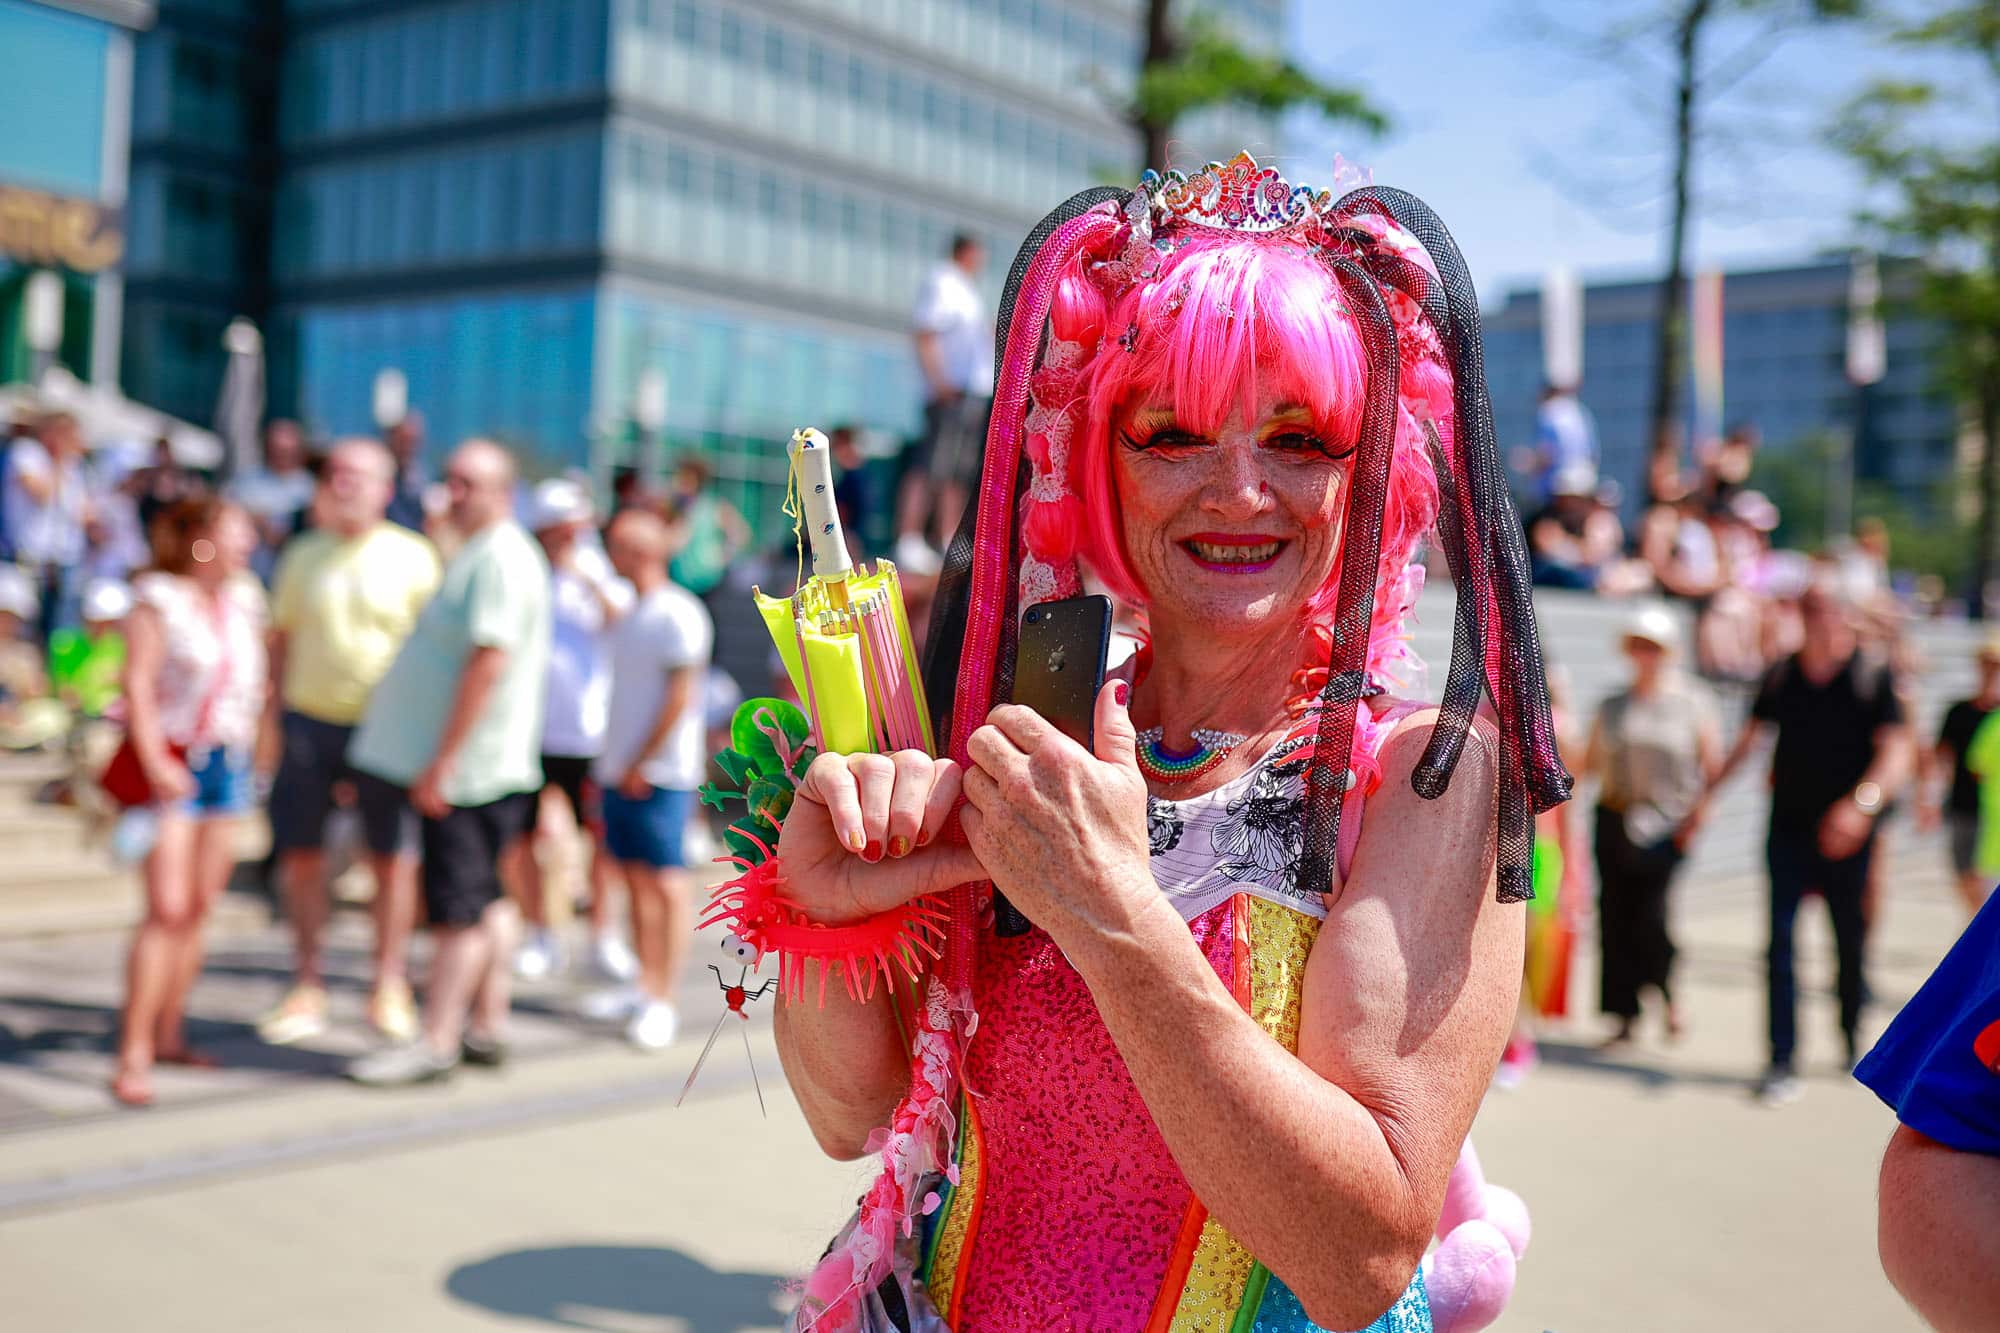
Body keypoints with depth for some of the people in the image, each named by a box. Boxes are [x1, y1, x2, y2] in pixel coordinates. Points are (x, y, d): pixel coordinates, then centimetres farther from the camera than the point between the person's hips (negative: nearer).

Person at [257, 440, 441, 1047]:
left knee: (393, 856, 2)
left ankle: (390, 988, 14)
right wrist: (277, 709, 8)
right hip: (309, 720, 3)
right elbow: (282, 637, 15)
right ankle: (308, 986, 16)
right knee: (302, 854, 5)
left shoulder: (413, 557, 0)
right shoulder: (303, 556, 10)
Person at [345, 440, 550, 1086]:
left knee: (460, 906, -6)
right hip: (474, 766, 10)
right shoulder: (476, 554, 18)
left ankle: (436, 1042, -2)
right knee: (486, 899, 13)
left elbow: (489, 662, -23)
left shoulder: (502, 559, -15)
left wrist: (442, 761, -23)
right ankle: (487, 1028, 21)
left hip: (468, 767, -10)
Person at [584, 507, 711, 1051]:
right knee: (637, 878, 12)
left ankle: (663, 1001, -2)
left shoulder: (678, 614, -11)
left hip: (661, 773, -9)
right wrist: (614, 764, 14)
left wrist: (641, 764, -14)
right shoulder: (631, 612, 15)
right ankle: (645, 990, 19)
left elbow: (681, 697, -15)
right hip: (622, 768, 9)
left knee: (667, 881, -5)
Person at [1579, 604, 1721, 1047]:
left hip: (1667, 824, -3)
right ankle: (1625, 1016, 10)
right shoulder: (1612, 706, 13)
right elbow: (1590, 763, 15)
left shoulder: (1692, 702, 4)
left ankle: (1668, 993, 16)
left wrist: (1698, 812, -8)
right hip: (1615, 820, 4)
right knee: (1615, 917, 1)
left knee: (1650, 917, -11)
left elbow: (1713, 764, 2)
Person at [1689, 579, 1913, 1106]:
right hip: (1789, 827, 2)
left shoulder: (1874, 676, -2)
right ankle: (1783, 1063, -4)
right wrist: (1707, 795, 15)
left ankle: (1853, 1035, 34)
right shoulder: (1781, 676, 7)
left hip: (1846, 836, -2)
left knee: (1850, 940, 9)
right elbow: (1748, 740, 17)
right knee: (1780, 943, -6)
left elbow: (1896, 752, -10)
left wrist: (1862, 802, -26)